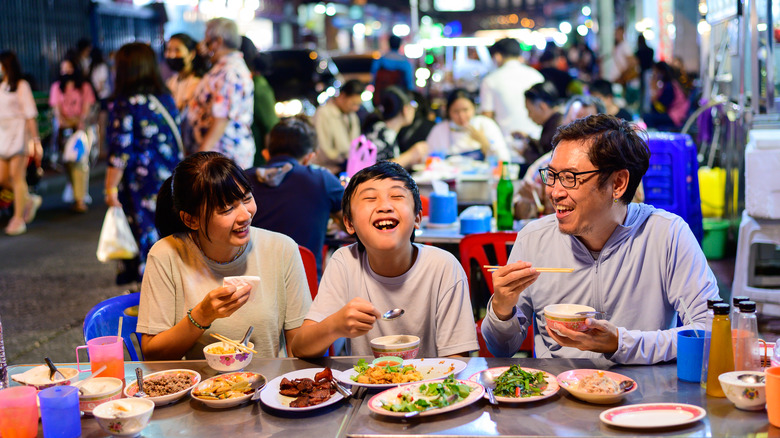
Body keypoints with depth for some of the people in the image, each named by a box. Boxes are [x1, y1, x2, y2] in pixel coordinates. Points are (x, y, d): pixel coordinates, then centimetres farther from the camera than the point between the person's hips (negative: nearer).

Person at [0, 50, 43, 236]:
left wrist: (35, 140, -10)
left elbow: (30, 115, -7)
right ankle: (30, 200, 26)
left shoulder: (21, 86, -5)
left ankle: (18, 219, -2)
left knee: (17, 176, -7)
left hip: (19, 134, -7)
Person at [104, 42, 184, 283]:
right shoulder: (166, 98, 7)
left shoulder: (125, 105, -12)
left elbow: (120, 152, -14)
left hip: (142, 184, -6)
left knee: (148, 239, 1)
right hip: (172, 180, 6)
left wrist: (110, 187, -8)